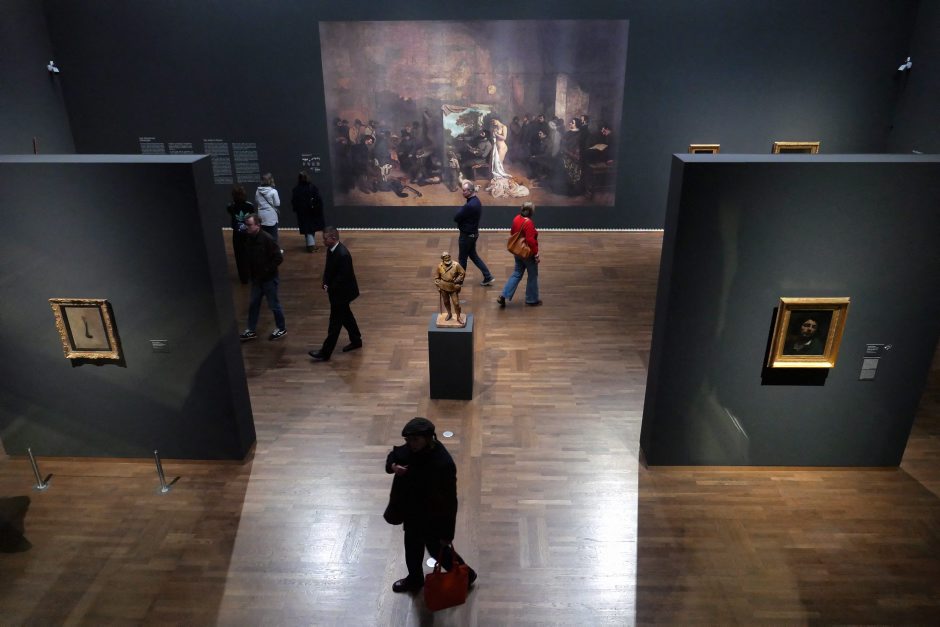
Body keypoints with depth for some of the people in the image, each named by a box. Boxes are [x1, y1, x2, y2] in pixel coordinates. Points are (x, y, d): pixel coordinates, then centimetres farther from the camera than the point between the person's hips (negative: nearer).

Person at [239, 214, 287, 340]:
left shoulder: (267, 239, -22)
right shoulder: (248, 239, -1)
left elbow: (279, 258, -21)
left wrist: (266, 271, -20)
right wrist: (250, 272, 6)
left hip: (269, 278, -7)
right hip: (256, 278, 7)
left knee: (273, 304, 7)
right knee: (253, 304, 15)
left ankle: (282, 329, 25)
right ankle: (251, 330, 29)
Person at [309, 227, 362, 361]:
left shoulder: (343, 254, -28)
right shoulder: (330, 250, 1)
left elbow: (342, 277, -26)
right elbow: (328, 269, 10)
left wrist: (330, 289, -15)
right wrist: (325, 284, -5)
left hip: (342, 292, -9)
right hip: (336, 290, 9)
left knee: (335, 322, 0)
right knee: (346, 316, 21)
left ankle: (325, 352, 7)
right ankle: (356, 341, 38)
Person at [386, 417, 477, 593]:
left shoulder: (443, 464, -36)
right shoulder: (412, 448, -14)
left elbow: (449, 502, -28)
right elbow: (392, 456, 6)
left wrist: (447, 534, -20)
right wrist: (393, 466, -19)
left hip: (432, 518, -7)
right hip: (411, 512, 7)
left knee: (438, 551, 17)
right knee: (412, 548, 28)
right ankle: (414, 579, 56)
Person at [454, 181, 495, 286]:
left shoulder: (469, 205, -28)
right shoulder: (476, 201, 4)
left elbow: (456, 218, -21)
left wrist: (460, 210, -8)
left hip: (467, 235, -10)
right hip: (473, 233, 10)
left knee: (462, 258, 7)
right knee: (473, 255, 19)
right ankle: (488, 277, 18)